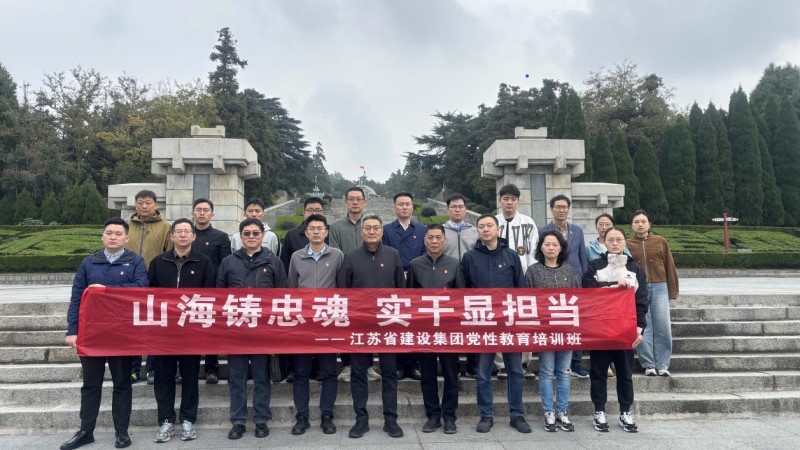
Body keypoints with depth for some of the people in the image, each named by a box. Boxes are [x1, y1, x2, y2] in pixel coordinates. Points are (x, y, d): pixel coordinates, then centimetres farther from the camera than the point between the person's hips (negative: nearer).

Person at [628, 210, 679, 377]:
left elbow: (669, 267, 8)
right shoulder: (628, 245, 6)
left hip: (659, 287, 0)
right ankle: (648, 365, 10)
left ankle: (662, 365, 9)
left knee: (663, 327, -1)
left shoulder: (660, 241, 7)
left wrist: (672, 291, 6)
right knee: (643, 327, 1)